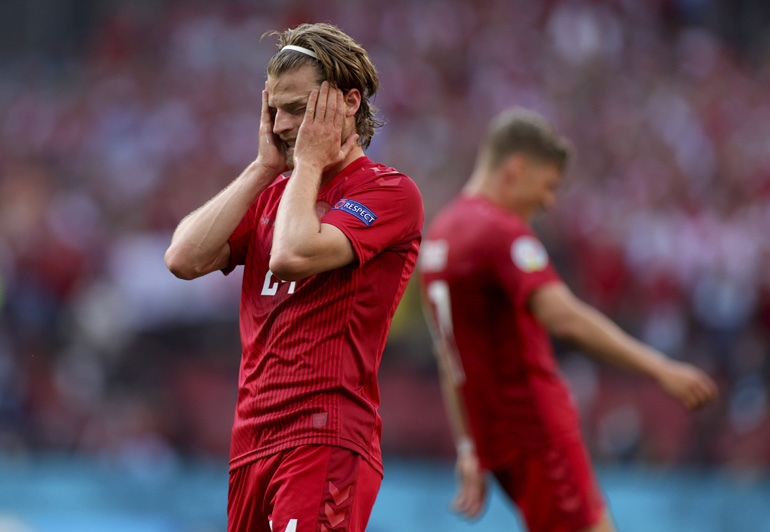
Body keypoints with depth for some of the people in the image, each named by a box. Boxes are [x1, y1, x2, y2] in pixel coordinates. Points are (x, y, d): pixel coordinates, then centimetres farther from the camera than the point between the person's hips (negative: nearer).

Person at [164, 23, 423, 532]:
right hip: (253, 441, 8)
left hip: (325, 441, -8)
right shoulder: (273, 193, 20)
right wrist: (264, 167, 7)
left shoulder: (390, 192, -3)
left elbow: (293, 255, -18)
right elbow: (185, 259, 6)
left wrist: (309, 161, -2)